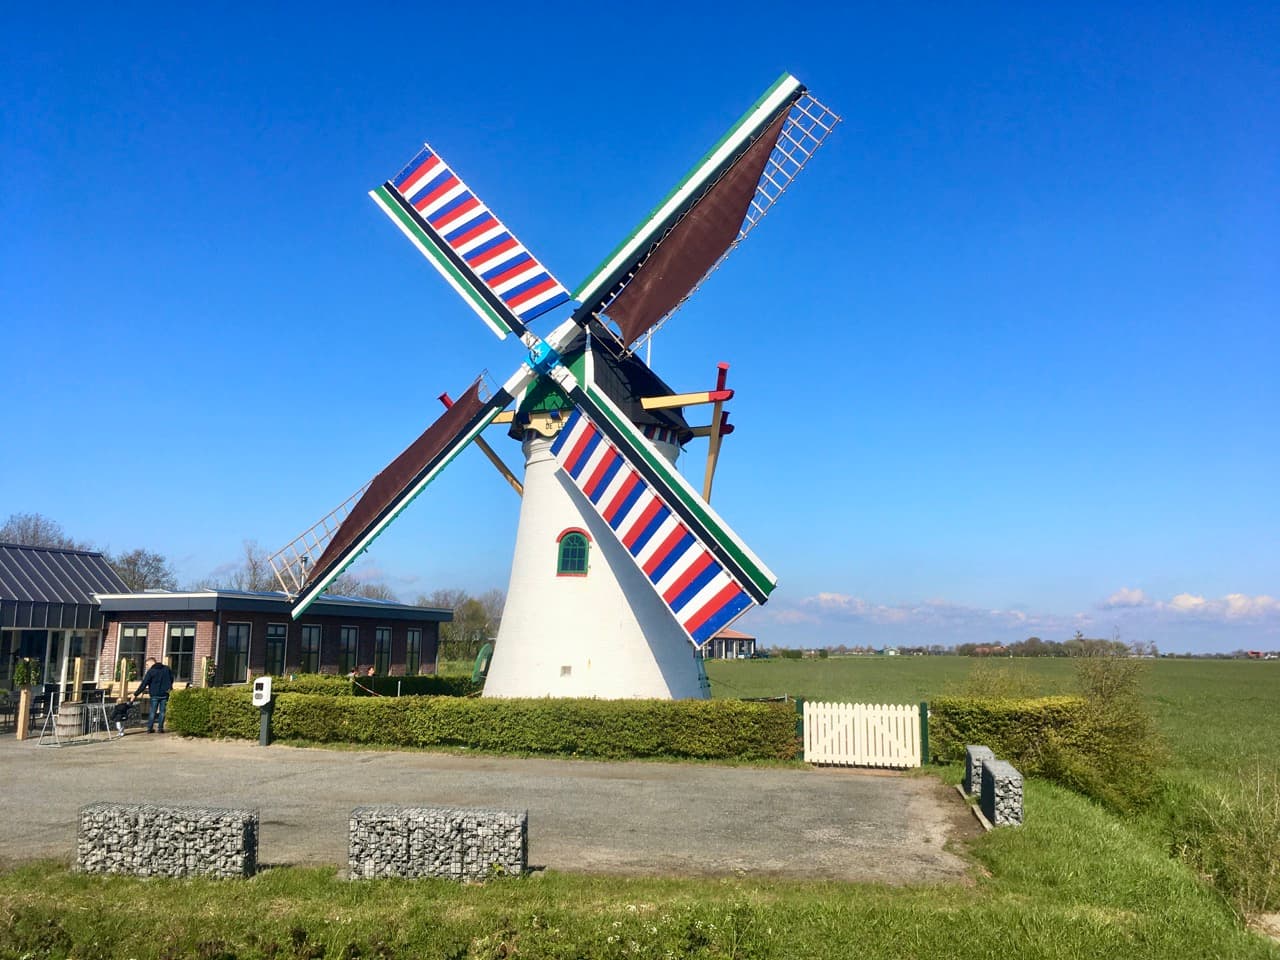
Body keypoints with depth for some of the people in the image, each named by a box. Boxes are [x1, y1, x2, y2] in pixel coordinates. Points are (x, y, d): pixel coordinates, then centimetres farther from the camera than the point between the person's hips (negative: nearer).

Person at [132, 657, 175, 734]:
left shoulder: (151, 671, -8)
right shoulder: (167, 669, 6)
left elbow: (143, 684, -11)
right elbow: (171, 679, 16)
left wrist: (135, 694, -6)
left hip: (155, 695, -3)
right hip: (165, 694, 3)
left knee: (153, 712, 7)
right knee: (162, 711, 8)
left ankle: (149, 728, 7)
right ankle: (161, 728, 5)